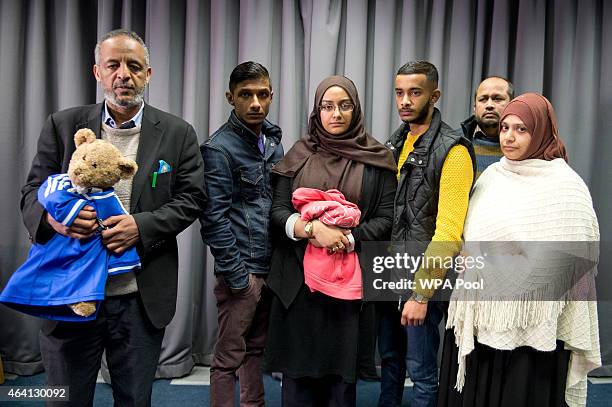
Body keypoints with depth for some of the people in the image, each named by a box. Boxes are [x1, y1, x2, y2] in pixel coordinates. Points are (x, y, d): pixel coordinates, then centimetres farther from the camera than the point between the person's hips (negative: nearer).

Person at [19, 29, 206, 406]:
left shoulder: (177, 132, 2)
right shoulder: (62, 125, 4)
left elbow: (191, 198, -1)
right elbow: (33, 191, 3)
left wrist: (142, 226, -17)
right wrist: (52, 215, -21)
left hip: (141, 300, 0)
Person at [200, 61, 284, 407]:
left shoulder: (273, 141, 10)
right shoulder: (220, 148, -12)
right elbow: (214, 220, -15)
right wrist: (238, 276, -14)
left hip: (271, 269, 7)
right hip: (242, 272, -7)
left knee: (256, 348, 19)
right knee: (230, 357, 3)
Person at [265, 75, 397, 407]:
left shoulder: (376, 159, 5)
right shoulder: (299, 153, 8)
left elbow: (385, 218, 1)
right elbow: (278, 211, 2)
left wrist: (347, 239, -14)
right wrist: (313, 229, -16)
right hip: (299, 278, 1)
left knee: (342, 372, 4)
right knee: (298, 369, 3)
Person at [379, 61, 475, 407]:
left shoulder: (452, 151, -15)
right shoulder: (394, 144, 9)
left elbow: (449, 231, -21)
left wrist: (422, 294, -22)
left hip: (422, 280, -7)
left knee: (421, 369, 6)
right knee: (389, 357, 20)